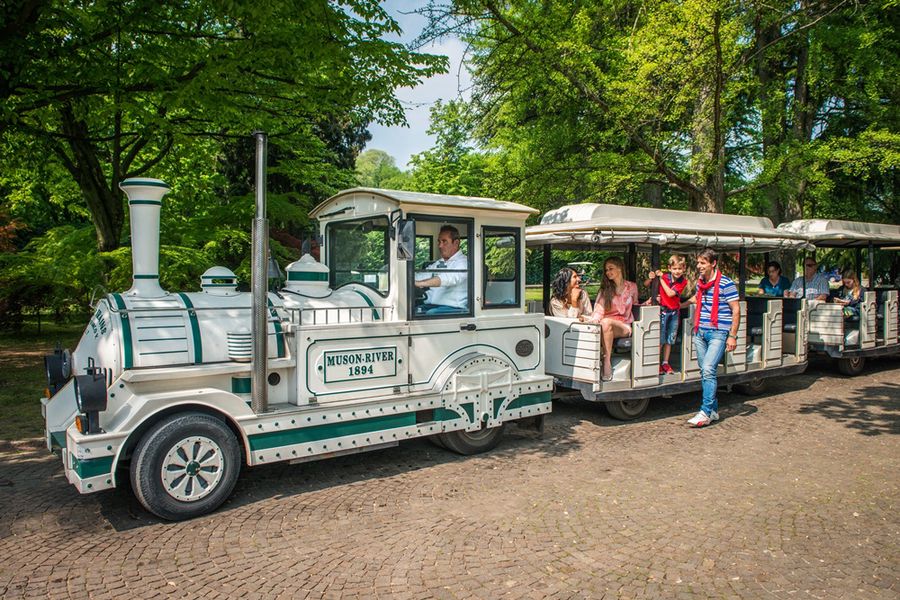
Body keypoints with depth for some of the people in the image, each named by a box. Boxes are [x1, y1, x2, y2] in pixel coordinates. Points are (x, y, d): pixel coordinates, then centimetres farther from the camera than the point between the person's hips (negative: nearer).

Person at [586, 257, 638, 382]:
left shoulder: (632, 287, 11)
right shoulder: (605, 289, 12)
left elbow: (635, 305, 25)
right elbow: (599, 309, -1)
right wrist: (595, 318, -23)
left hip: (624, 326, -2)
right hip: (608, 325, 2)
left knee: (606, 322, -37)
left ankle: (607, 362, -36)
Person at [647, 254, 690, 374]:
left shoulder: (683, 281, -7)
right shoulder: (664, 277, -10)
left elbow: (670, 293, -19)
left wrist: (661, 278, -19)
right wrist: (651, 278, -25)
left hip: (674, 312, 3)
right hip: (663, 311, -3)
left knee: (670, 339, 12)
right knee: (661, 339, 0)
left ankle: (665, 363, 23)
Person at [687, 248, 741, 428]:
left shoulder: (726, 283, -8)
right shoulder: (700, 283, 12)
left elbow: (736, 310, -8)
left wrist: (732, 336, -12)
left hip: (718, 333, -7)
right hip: (700, 332, 7)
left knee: (708, 369, -17)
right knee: (705, 371, 9)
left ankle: (705, 413, -14)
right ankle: (713, 409, 20)